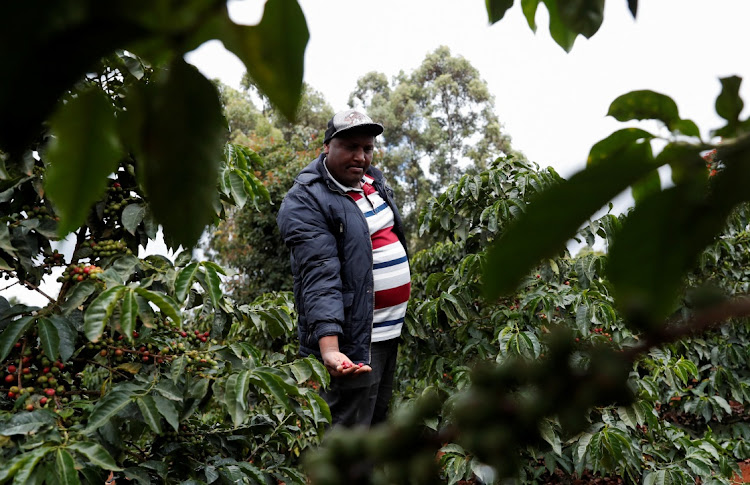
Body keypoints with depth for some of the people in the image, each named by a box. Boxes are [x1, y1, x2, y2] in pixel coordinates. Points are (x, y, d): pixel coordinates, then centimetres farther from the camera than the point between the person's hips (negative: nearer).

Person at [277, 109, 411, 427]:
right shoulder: (306, 202, -16)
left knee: (378, 424, 19)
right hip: (352, 342, -9)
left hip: (391, 333, 9)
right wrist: (329, 347, -38)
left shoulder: (373, 180, 11)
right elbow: (320, 276, -28)